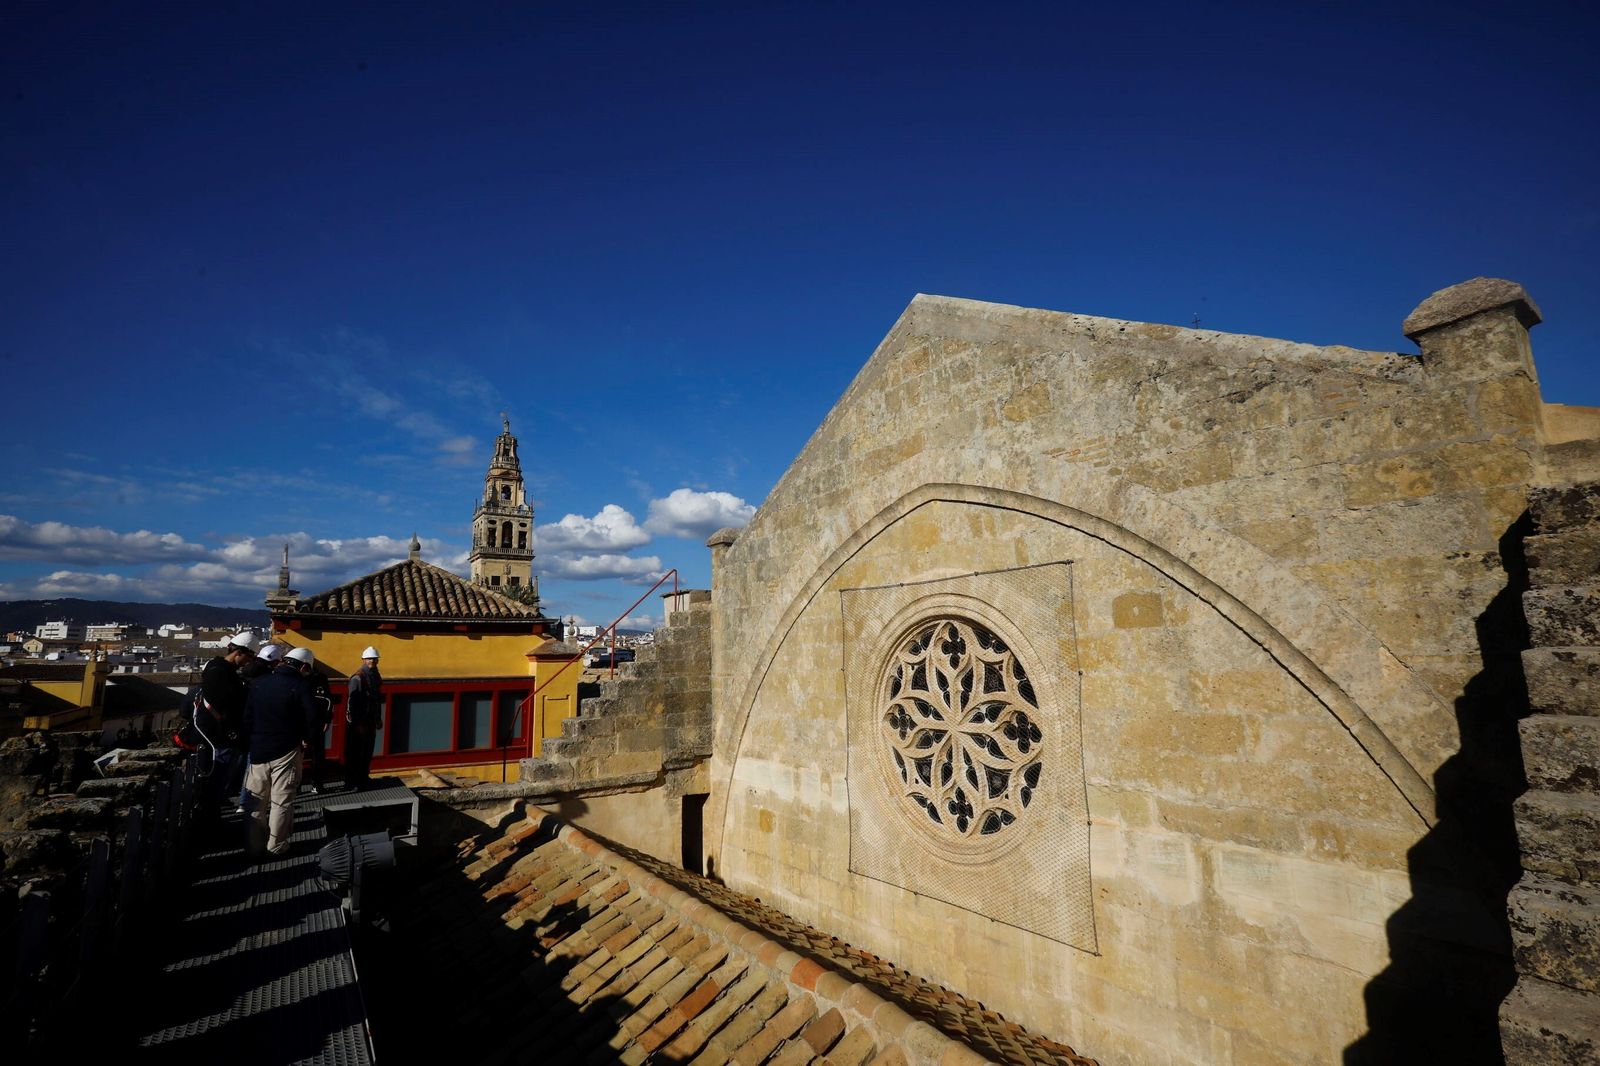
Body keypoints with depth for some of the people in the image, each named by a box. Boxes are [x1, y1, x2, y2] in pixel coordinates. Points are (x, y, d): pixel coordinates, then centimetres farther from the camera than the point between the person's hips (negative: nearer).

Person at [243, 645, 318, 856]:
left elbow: (246, 716, 7)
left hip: (258, 750, 5)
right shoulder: (301, 685, -11)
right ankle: (276, 845, 10)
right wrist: (306, 739, -3)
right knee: (282, 801, 5)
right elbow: (312, 718, -19)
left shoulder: (258, 683, 7)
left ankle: (254, 844, 22)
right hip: (286, 752, -5)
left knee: (256, 800, 15)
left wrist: (251, 741, 11)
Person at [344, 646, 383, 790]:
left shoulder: (376, 677, 9)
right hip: (358, 722, -8)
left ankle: (363, 777, 27)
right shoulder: (357, 678, -16)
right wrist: (354, 722, -20)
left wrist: (378, 718, 18)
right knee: (354, 752, 2)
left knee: (367, 751, 15)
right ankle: (351, 780, 10)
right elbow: (352, 702, -18)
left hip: (370, 721, 8)